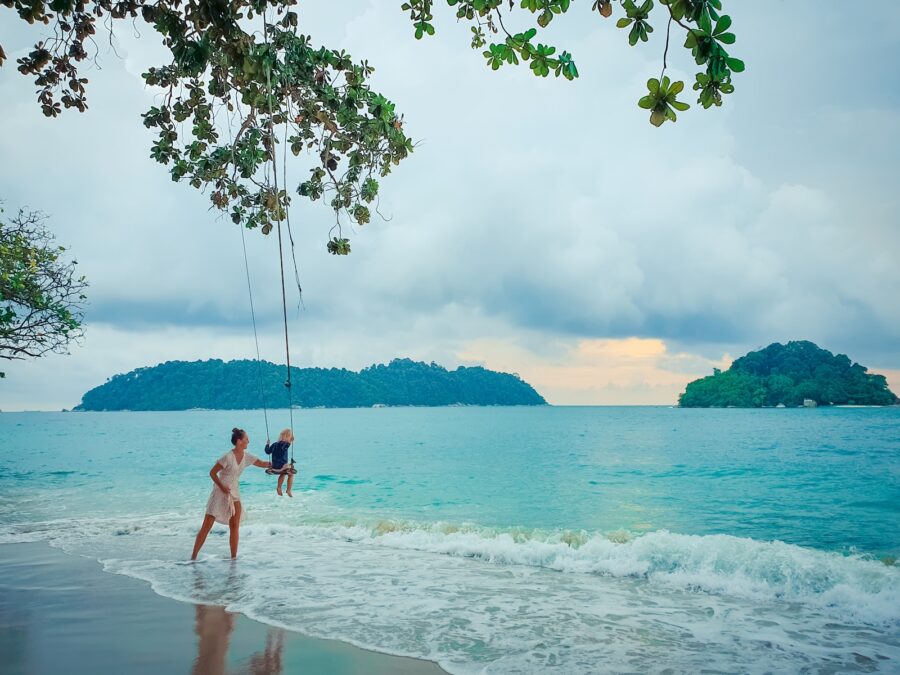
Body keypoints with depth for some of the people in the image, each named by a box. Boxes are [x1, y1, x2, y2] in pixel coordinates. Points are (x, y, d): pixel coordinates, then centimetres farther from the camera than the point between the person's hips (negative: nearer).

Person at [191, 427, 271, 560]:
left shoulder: (246, 456, 0)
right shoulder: (228, 457, -20)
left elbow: (262, 464, 10)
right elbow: (212, 472, -14)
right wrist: (222, 487, -19)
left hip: (234, 494, 7)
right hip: (220, 494, -7)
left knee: (235, 526, 3)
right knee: (206, 526, -3)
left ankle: (233, 557, 9)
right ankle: (193, 556, 5)